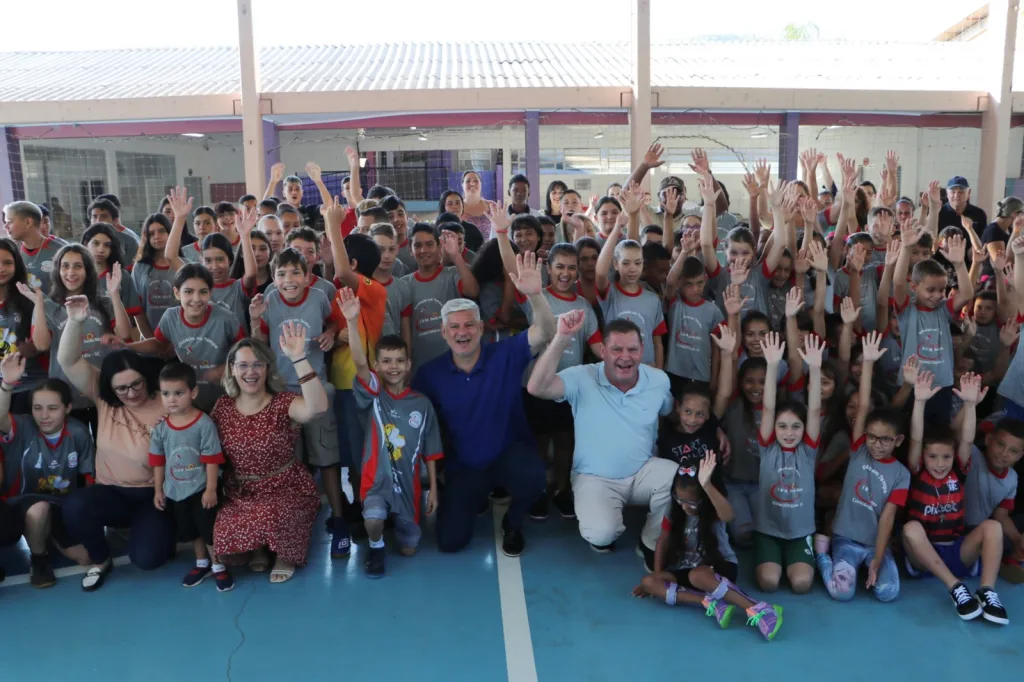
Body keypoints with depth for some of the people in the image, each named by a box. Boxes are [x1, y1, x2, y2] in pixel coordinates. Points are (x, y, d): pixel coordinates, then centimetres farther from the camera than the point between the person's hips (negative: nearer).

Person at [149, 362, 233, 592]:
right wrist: (158, 490, 7)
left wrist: (211, 489, -16)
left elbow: (212, 460, -16)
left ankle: (218, 567, 21)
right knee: (190, 531, 19)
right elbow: (158, 462, 4)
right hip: (175, 491, 5)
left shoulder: (204, 423, -19)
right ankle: (202, 564, 37)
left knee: (210, 529, 4)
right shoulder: (161, 428, -5)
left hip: (200, 489, -5)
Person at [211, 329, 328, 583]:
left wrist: (297, 358, -43)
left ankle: (286, 554, 2)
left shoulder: (282, 403, -12)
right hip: (241, 493, 3)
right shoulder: (222, 407, 0)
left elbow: (317, 407, -35)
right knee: (221, 531, -23)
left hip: (287, 488, -3)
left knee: (272, 517, -35)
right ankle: (258, 549, 13)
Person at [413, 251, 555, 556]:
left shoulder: (505, 355, -12)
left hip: (510, 453, -2)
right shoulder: (430, 373, -6)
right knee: (450, 541, -8)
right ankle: (477, 498, 29)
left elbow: (545, 333, -27)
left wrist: (535, 295, -46)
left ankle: (512, 524, 2)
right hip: (463, 465, 2)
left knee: (532, 479, -37)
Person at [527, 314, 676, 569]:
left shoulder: (659, 380, -4)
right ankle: (604, 531, 13)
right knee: (601, 533, -31)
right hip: (595, 478, -3)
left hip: (643, 471, 3)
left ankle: (651, 544, 1)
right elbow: (537, 387, -32)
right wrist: (562, 338, -40)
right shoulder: (582, 378, -16)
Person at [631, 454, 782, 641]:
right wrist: (658, 575, -2)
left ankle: (757, 610, -41)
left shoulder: (713, 513, -16)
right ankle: (712, 604, -33)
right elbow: (663, 543, 9)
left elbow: (728, 514, -42)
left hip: (721, 567, -5)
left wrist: (707, 485, -57)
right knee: (648, 582, -21)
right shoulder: (673, 514, -3)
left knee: (698, 575, -40)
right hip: (686, 571, 5)